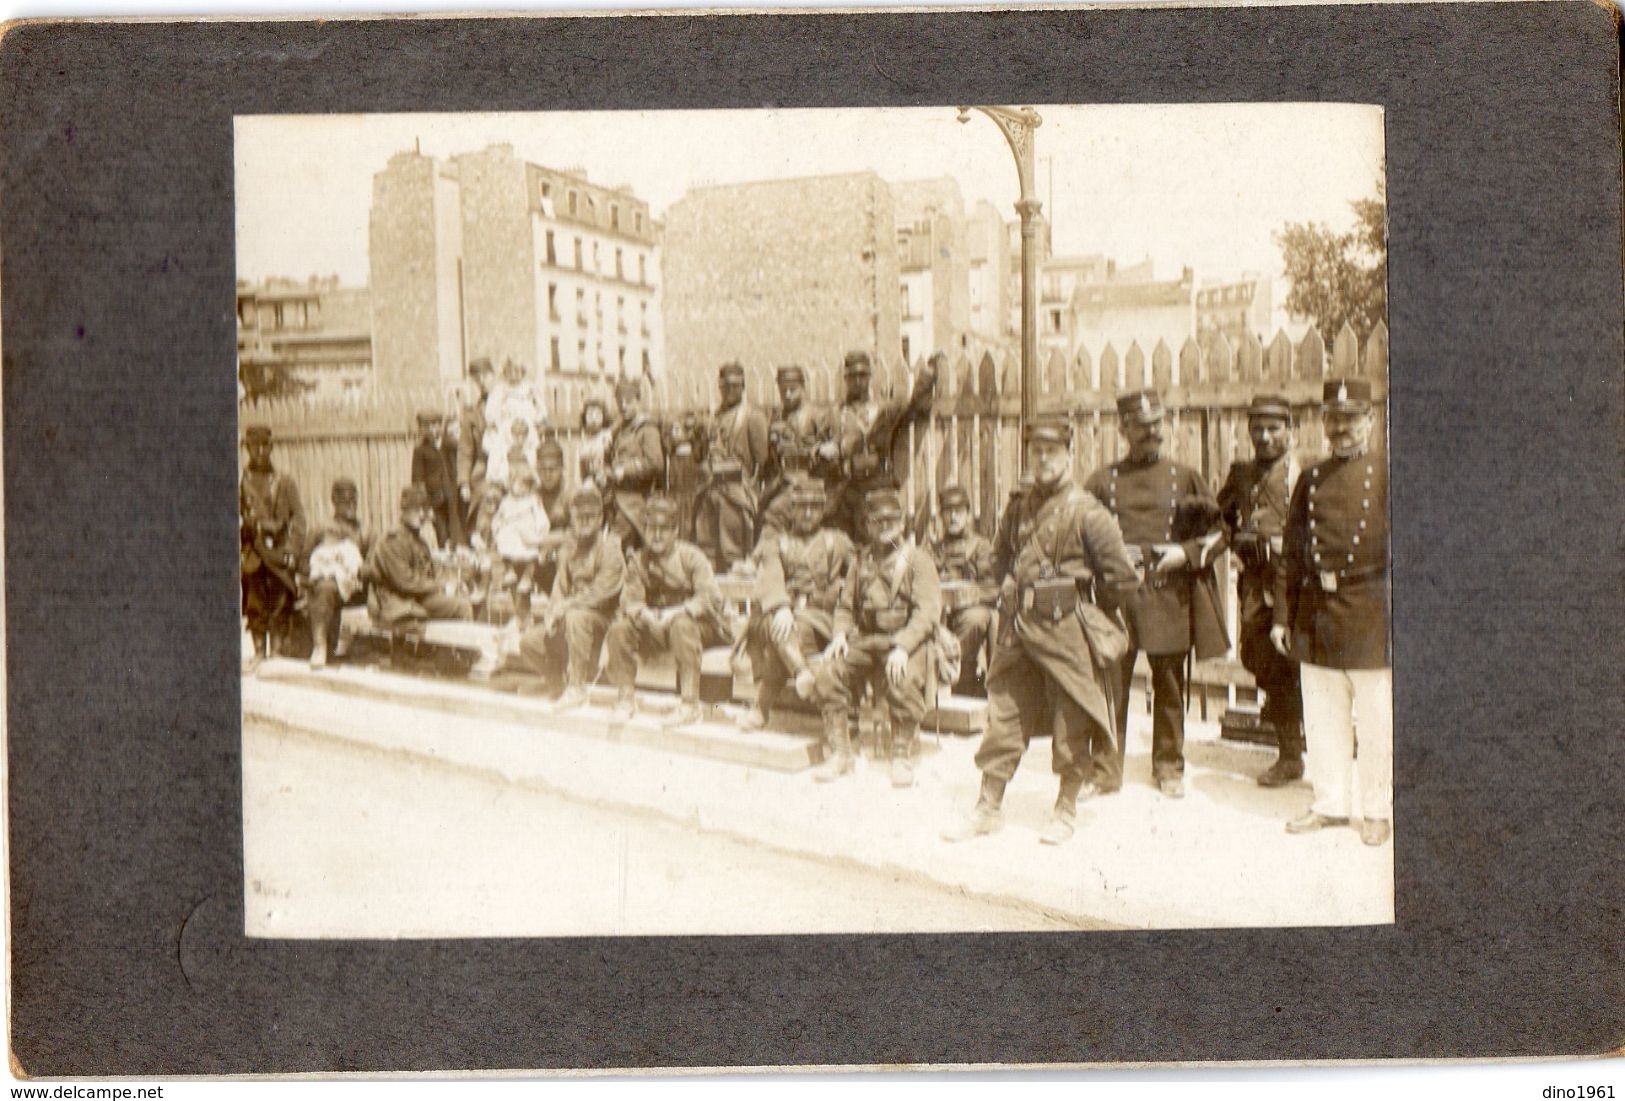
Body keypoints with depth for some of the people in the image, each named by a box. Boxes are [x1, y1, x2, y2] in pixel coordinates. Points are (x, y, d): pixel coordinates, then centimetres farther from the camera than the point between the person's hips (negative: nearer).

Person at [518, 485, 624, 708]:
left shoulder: (610, 547, -9)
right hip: (567, 618, 7)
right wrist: (552, 612, -8)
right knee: (529, 642, -6)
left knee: (576, 618, -39)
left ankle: (577, 686, -31)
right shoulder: (569, 548, 11)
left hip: (602, 619, -7)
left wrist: (566, 606, -19)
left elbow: (602, 591, -18)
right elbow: (560, 586, 11)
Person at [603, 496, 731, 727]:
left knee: (683, 626, -38)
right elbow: (630, 599, -5)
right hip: (656, 627, 4)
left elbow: (711, 597, -21)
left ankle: (690, 704, -37)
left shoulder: (690, 556, -10)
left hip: (698, 623, -4)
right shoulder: (638, 560, 3)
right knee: (619, 628, -19)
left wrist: (677, 613, -34)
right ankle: (625, 699, -7)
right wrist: (642, 613, -30)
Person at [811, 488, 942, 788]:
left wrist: (903, 646, -22)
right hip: (865, 639, 5)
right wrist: (840, 634, -1)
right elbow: (846, 605, 21)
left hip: (906, 640, -5)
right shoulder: (863, 560, 18)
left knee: (903, 681, -35)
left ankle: (903, 756, -16)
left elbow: (928, 610, -9)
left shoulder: (917, 559, 1)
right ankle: (839, 753, -8)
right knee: (829, 674, -20)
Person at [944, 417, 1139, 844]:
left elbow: (1121, 577, -8)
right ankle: (988, 807, 18)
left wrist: (1085, 612, 2)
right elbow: (999, 559, 26)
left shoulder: (1087, 513, -10)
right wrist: (1013, 595, 14)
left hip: (1066, 633, -5)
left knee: (1071, 724, 4)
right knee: (1003, 715, 8)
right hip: (1018, 632, 5)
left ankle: (1066, 810, 18)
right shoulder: (1017, 511, 8)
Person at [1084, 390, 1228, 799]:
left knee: (1169, 687, 7)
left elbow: (1217, 528, 10)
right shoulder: (1102, 481, 8)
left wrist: (1185, 553, -7)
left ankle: (1169, 768, 19)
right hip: (1116, 594, -1)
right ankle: (1106, 771, 7)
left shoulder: (1185, 477, 9)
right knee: (1111, 685, -1)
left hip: (1169, 595, 1)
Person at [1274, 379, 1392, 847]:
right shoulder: (1311, 478, 11)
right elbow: (1291, 552, 13)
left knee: (1376, 719, 4)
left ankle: (1377, 809, 16)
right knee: (1322, 717, 11)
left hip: (1369, 612, -4)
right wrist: (1282, 615, 9)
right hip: (1315, 611, 4)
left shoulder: (1387, 473, -2)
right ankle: (1330, 803, 23)